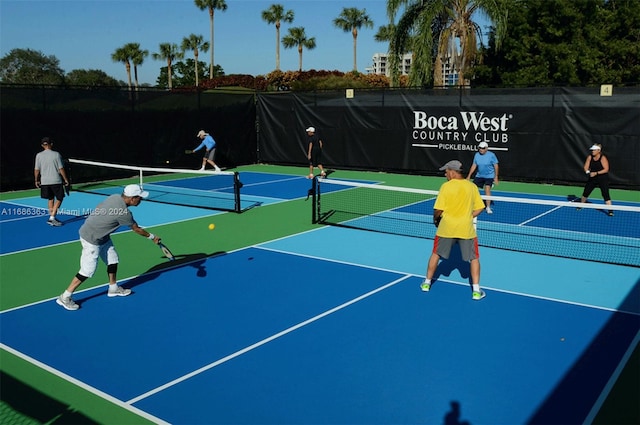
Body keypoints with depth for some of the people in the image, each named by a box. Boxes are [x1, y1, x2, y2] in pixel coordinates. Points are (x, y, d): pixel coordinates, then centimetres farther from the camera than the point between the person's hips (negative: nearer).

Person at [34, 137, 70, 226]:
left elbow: (36, 170, 2)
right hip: (56, 181, -4)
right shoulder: (56, 154, -8)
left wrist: (37, 180, 15)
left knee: (50, 199, 16)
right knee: (59, 199, 6)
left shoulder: (39, 155, 0)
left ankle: (52, 218, 20)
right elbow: (61, 169, -8)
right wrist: (66, 179, 2)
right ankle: (52, 217, -6)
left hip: (44, 181, 4)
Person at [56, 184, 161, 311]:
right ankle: (64, 297, 5)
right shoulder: (124, 213, -28)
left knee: (112, 260, 15)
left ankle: (113, 288, 31)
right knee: (88, 271, -5)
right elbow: (137, 229, -12)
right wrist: (152, 237, 2)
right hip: (91, 240, -10)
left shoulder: (115, 196, -6)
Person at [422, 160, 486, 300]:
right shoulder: (472, 186, 0)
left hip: (446, 228, -1)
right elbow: (479, 208, 3)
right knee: (474, 258, 12)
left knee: (436, 254, 17)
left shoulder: (446, 186, -10)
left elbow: (438, 210, -11)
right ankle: (476, 290, 8)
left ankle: (427, 283, 27)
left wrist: (436, 219, 8)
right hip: (466, 229, 1)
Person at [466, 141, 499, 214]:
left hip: (489, 176, -5)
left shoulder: (491, 155, -13)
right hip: (479, 175, 5)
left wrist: (496, 177, -11)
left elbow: (496, 166, -8)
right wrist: (469, 176, 3)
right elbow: (474, 166, 6)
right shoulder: (477, 155, -2)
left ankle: (488, 208, -10)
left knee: (487, 189, -19)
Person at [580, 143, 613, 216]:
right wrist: (587, 171, -21)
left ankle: (610, 210, -10)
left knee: (605, 194, -13)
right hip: (592, 179, 6)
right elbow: (586, 167, 1)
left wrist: (596, 173, -27)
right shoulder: (590, 157, 0)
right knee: (585, 192, 12)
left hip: (603, 179, -6)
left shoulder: (603, 158, -15)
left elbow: (606, 169, -19)